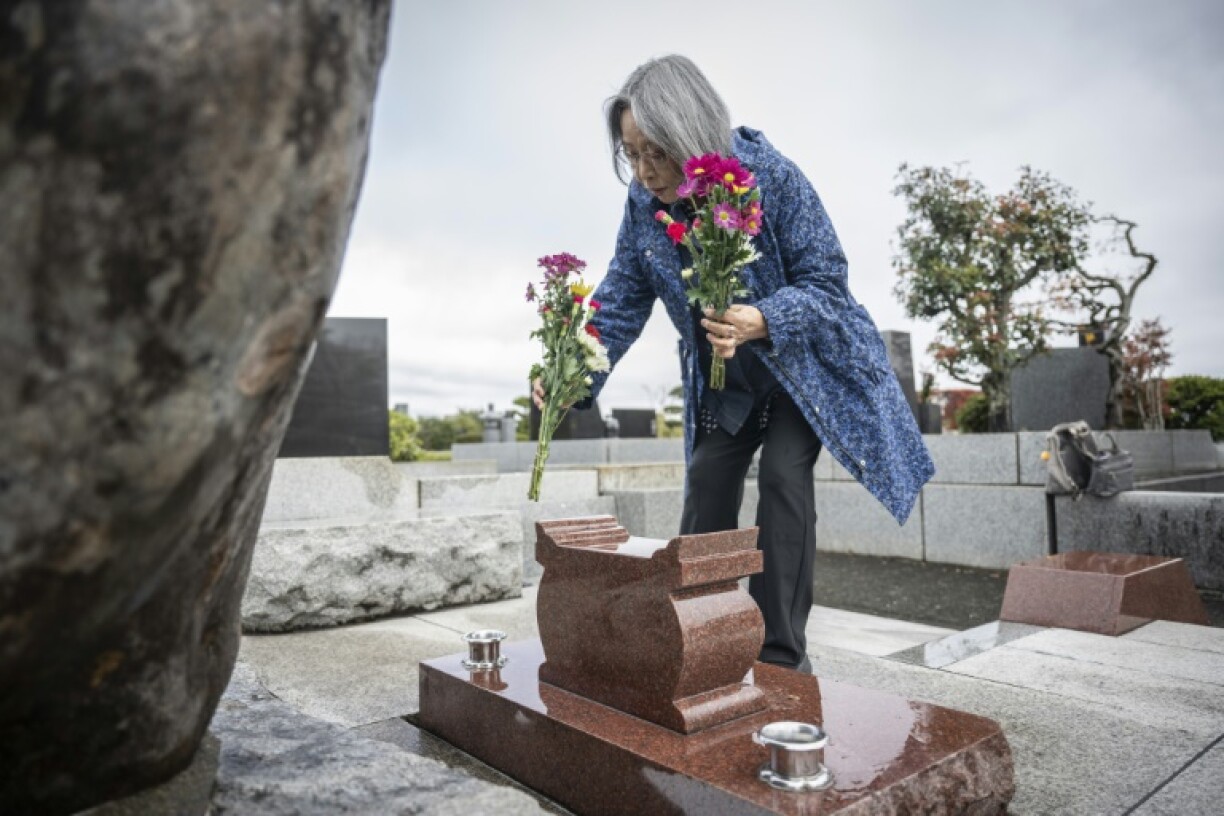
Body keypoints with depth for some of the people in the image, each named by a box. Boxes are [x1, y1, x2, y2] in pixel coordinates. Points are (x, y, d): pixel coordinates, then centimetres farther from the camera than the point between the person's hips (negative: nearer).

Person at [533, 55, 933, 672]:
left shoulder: (772, 177, -26)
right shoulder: (644, 202, -13)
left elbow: (827, 283, -24)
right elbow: (622, 300, -12)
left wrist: (761, 321, -44)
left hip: (804, 363, -4)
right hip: (723, 377, 4)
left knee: (783, 474, -18)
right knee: (707, 483, -2)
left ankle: (782, 659, -8)